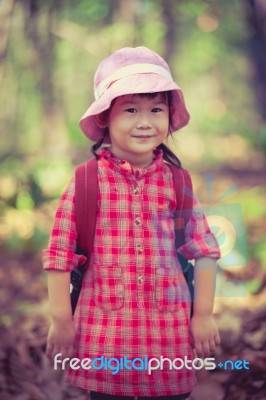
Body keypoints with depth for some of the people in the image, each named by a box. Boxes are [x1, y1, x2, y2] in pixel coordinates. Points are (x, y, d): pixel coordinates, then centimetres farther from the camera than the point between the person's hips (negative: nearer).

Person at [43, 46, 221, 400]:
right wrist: (61, 319, -3)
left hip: (168, 334, 1)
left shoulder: (177, 183, 1)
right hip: (104, 333, -1)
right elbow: (60, 252, -2)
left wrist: (204, 315, 3)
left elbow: (204, 250, 5)